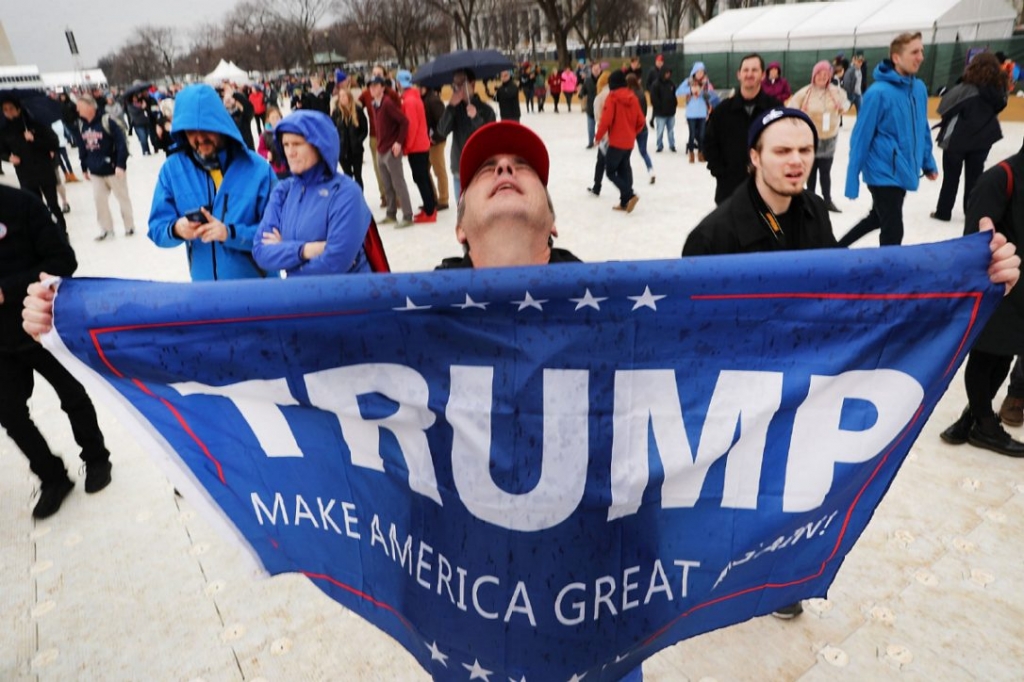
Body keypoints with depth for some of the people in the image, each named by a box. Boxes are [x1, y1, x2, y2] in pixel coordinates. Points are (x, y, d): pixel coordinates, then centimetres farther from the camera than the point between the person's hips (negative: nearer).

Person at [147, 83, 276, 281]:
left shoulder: (257, 168, -9)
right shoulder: (172, 169, -2)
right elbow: (157, 228, 1)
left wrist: (230, 233, -25)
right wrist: (176, 230, -21)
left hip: (257, 284, -2)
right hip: (204, 287, 3)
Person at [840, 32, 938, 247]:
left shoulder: (920, 88, 4)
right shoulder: (879, 92, -17)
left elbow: (923, 130, 15)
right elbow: (861, 138, -16)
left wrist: (928, 162, 16)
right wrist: (852, 181, -16)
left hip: (903, 173, 7)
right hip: (884, 174, -7)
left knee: (877, 218, 23)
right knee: (893, 231, -1)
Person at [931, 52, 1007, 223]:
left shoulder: (965, 90, -17)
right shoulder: (997, 91, -3)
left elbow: (943, 107, -14)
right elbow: (998, 107, 9)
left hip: (957, 139, -4)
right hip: (982, 140, 4)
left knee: (951, 177, 7)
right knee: (974, 177, 12)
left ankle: (943, 211, 14)